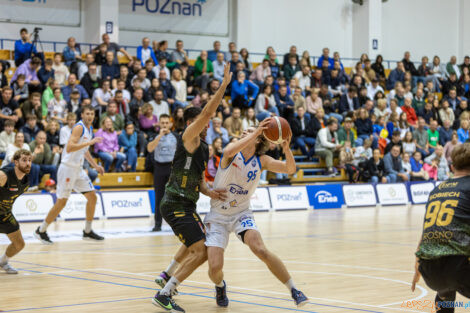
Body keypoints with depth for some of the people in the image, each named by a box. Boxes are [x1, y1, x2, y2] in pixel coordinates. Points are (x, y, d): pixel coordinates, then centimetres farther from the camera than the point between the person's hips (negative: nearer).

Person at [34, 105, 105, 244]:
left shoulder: (89, 129, 12)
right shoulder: (79, 127, -16)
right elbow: (69, 148, -29)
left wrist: (95, 165, 24)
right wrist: (90, 142, -30)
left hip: (78, 169, 9)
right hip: (68, 168, -9)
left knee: (92, 197, 6)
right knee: (61, 202, -6)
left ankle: (88, 231, 16)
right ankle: (41, 231, 7)